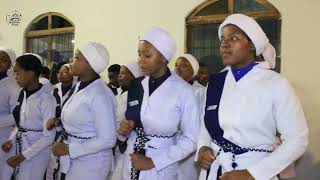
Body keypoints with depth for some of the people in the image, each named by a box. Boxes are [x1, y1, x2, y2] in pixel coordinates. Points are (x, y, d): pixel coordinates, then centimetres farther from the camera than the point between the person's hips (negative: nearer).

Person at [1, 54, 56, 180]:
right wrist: (11, 140, -2)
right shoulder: (22, 94, 1)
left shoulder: (46, 99, -20)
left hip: (36, 152, -6)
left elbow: (48, 136, -18)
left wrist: (23, 156, -16)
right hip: (17, 147, 6)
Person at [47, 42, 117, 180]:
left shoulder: (100, 95, -23)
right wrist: (59, 121, 1)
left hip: (90, 163, -8)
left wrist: (68, 149, -19)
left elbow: (108, 140, -24)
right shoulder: (78, 86, 3)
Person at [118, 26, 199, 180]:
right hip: (131, 165, 5)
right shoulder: (135, 85, -1)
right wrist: (124, 129, -8)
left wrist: (153, 162, -14)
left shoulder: (183, 90, -14)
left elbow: (191, 139, -12)